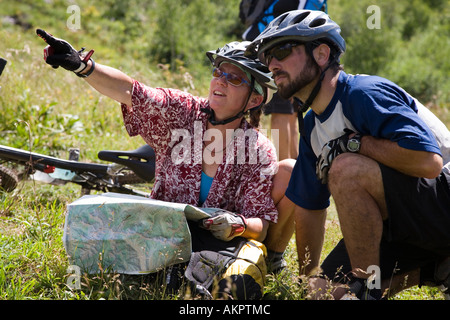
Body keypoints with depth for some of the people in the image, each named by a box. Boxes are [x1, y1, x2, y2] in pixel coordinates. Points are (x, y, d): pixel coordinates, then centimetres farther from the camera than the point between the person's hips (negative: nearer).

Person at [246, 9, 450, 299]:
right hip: (403, 226, 9)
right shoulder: (312, 127, 10)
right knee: (322, 291, 1)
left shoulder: (364, 93, -19)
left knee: (347, 168, -31)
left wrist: (353, 143, -23)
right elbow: (309, 207, 18)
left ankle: (368, 287, -18)